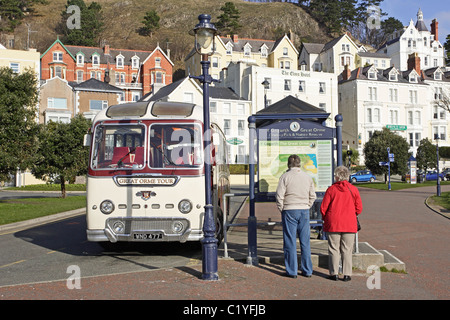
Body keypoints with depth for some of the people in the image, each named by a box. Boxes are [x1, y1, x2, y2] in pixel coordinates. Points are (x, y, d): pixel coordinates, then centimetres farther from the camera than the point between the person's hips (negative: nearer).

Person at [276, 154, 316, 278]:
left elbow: (279, 195, -9)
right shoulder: (308, 177, 7)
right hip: (304, 211, 4)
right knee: (305, 241, 9)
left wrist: (281, 209, 3)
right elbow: (312, 196, 10)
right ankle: (307, 270, 14)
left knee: (290, 241, 3)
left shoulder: (285, 176, -6)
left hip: (290, 211, -3)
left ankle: (292, 271, 6)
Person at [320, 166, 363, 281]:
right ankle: (347, 274, 7)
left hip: (333, 224, -1)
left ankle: (334, 273, 8)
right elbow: (359, 208, 2)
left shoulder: (331, 189, -5)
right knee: (347, 250, 7)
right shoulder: (353, 189, 0)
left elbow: (323, 207, -4)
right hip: (349, 224, 1)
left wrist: (325, 219, 14)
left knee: (334, 249, 6)